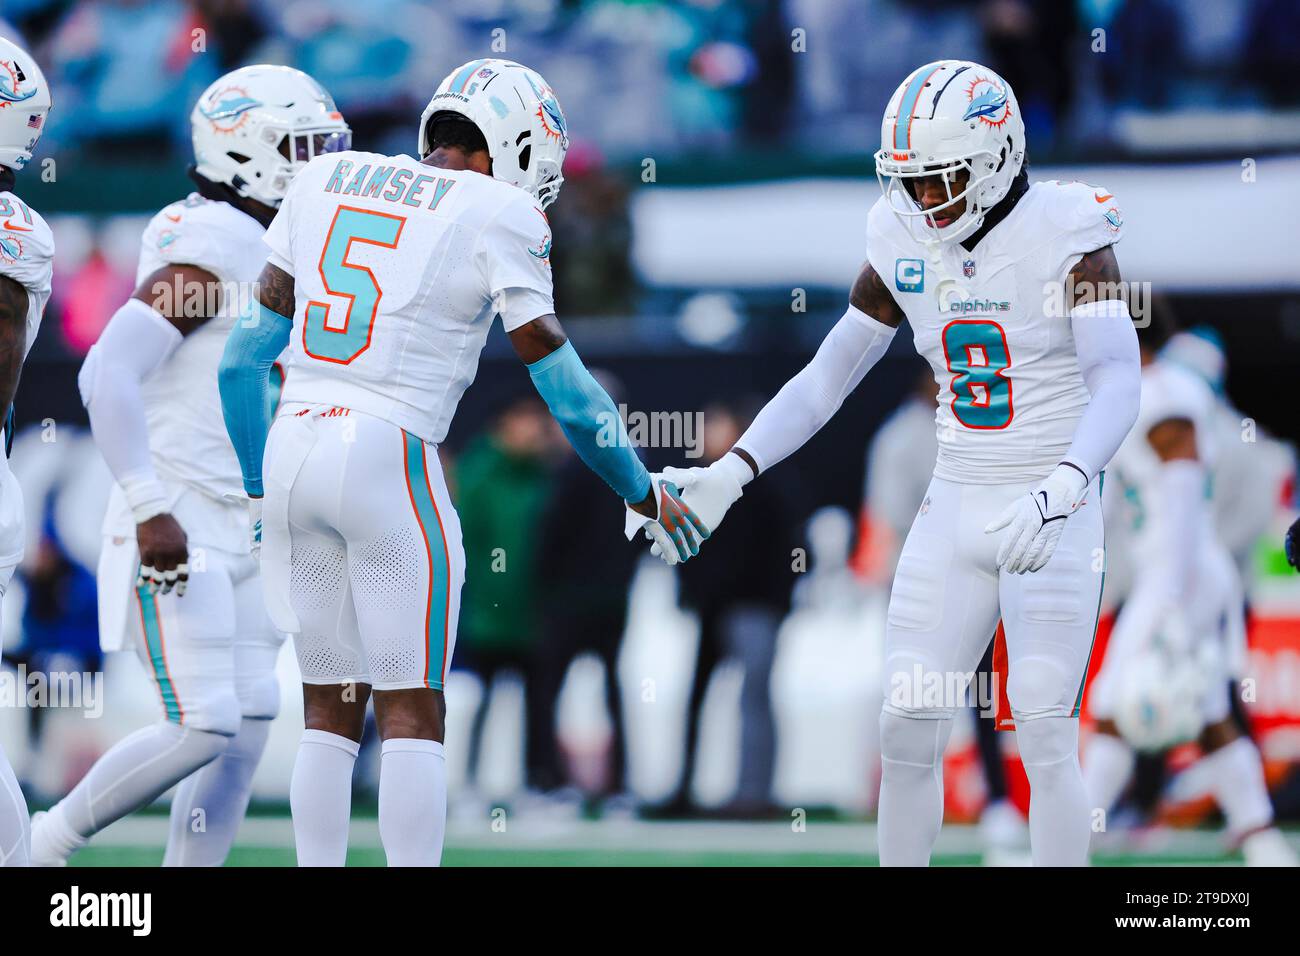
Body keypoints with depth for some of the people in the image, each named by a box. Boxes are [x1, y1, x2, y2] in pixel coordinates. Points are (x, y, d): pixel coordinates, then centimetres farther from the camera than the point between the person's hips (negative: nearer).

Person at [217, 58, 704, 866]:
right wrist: (646, 496, 12)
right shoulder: (497, 215, -3)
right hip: (389, 460, -5)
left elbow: (247, 352, 14)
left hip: (292, 445, 5)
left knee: (331, 708, 13)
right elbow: (563, 385, -2)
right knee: (412, 711, 1)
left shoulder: (327, 180, 13)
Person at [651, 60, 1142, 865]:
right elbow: (824, 381, 9)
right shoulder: (907, 244, 4)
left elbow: (1118, 385, -23)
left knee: (1044, 734, -10)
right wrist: (730, 475, -3)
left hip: (1054, 516, -5)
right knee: (907, 729, 1)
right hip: (957, 505, 5)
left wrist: (1057, 492, -39)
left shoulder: (1065, 233, -13)